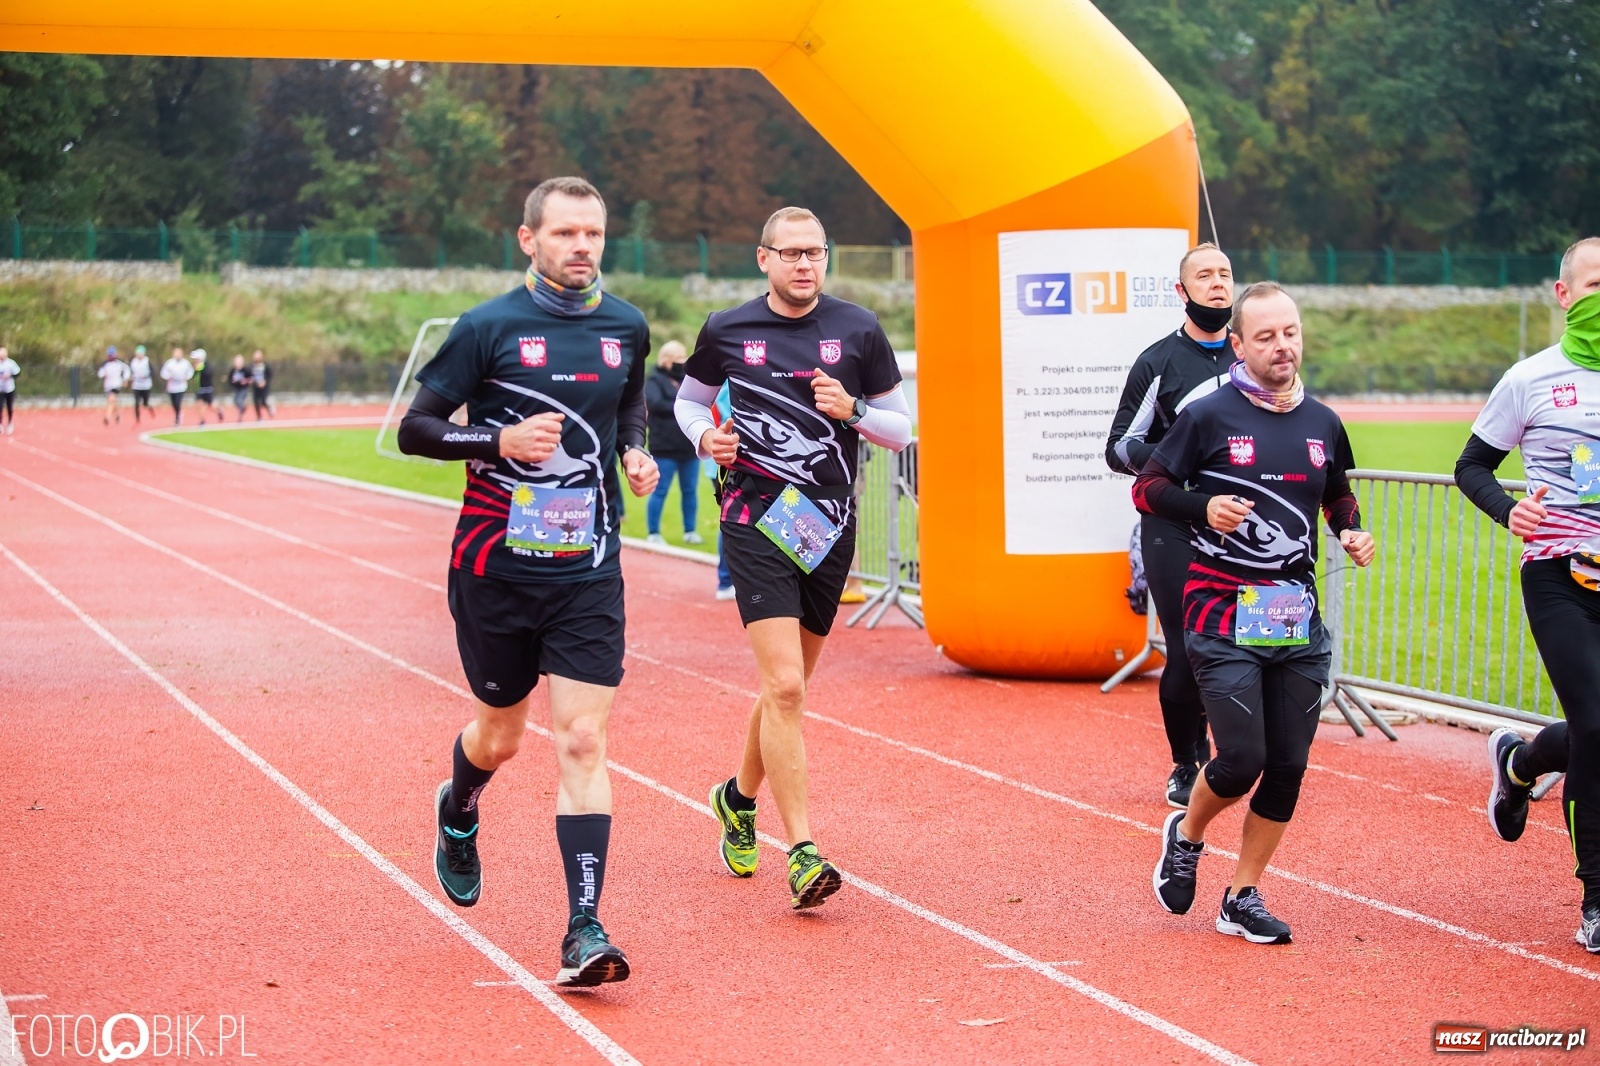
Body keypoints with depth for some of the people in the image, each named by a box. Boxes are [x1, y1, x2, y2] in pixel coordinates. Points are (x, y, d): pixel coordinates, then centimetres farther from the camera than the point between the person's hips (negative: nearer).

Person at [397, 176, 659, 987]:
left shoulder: (626, 328, 5)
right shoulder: (489, 328, -7)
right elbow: (414, 429, -5)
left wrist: (635, 452, 6)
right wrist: (501, 440, -21)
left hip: (588, 570, 2)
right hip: (495, 565, -1)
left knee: (582, 742, -9)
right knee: (501, 732, 15)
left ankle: (584, 931, -10)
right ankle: (457, 816, 50)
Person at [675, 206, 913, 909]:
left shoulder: (857, 330, 3)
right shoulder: (726, 331, 2)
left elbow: (902, 428, 7)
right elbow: (688, 399, 20)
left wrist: (851, 410, -12)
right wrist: (706, 437, -1)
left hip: (830, 527, 3)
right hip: (756, 521, -3)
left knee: (788, 685, 14)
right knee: (784, 685, -16)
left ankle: (740, 797, 40)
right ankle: (803, 853, -14)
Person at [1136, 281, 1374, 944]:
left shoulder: (1322, 423, 9)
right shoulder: (1209, 416, -6)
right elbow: (1147, 488, -1)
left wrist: (1353, 532, 5)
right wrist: (1203, 506, -19)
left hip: (1299, 620, 5)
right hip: (1225, 616, -5)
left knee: (1288, 766, 4)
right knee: (1241, 760, -11)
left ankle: (1243, 898, 19)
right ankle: (1186, 834, 22)